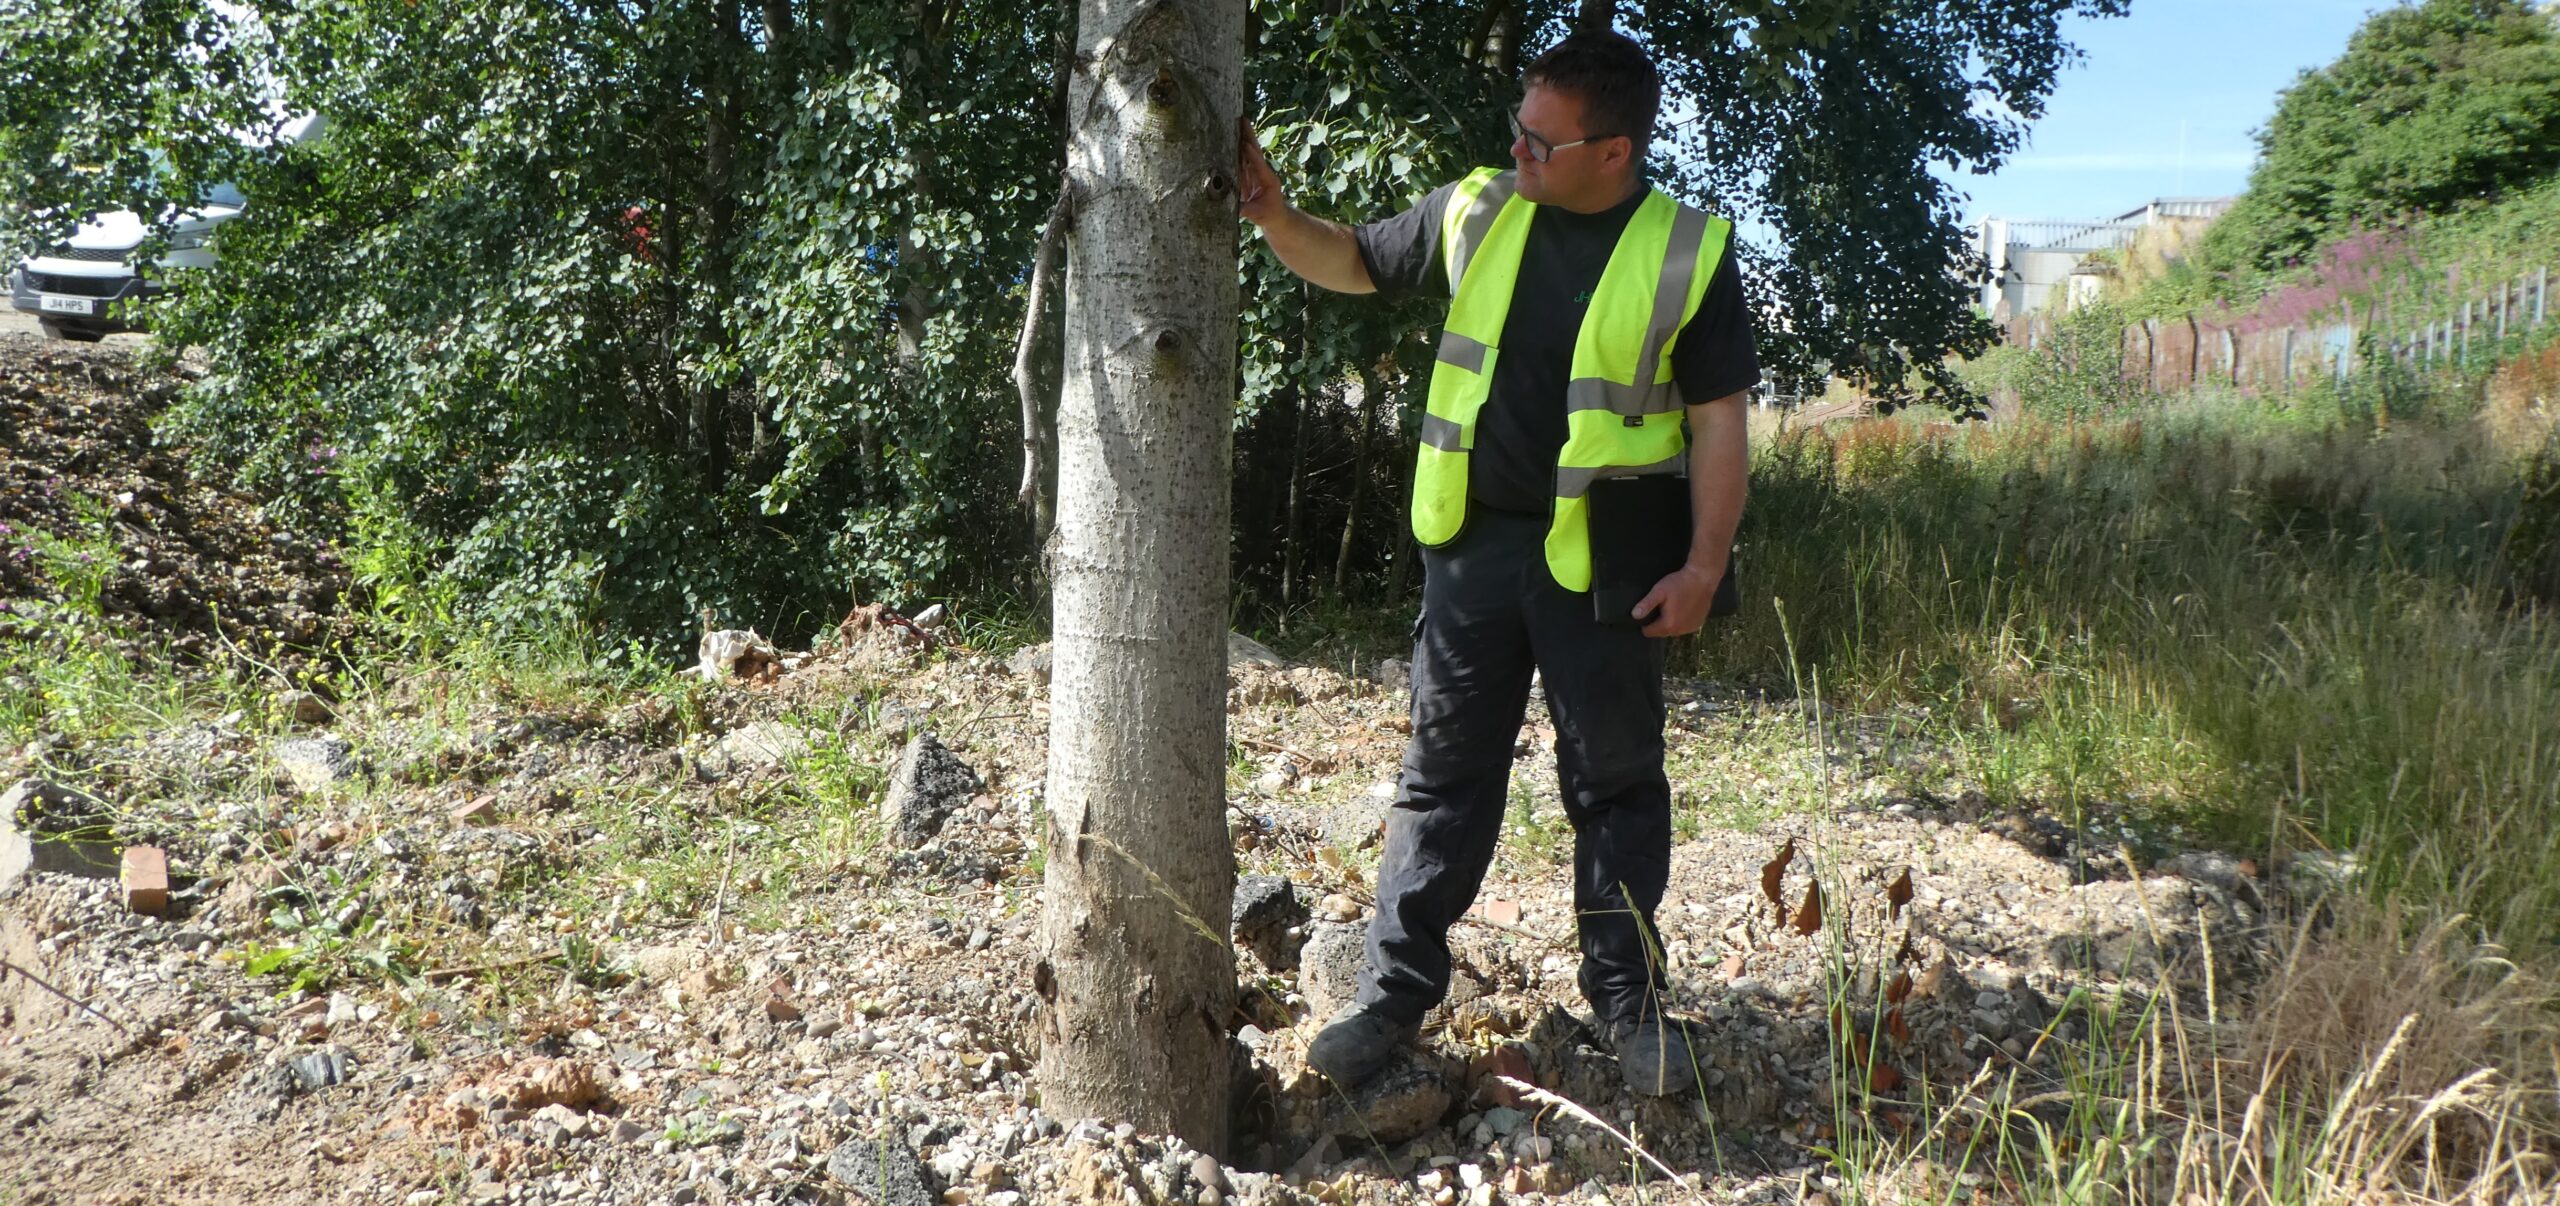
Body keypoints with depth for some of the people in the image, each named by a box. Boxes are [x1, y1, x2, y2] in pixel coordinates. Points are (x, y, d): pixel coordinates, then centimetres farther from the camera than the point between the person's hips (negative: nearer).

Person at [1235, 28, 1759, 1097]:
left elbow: (1717, 419, -5)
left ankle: (1628, 998, 25)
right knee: (1444, 773, 9)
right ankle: (1394, 989, 18)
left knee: (1615, 782, 9)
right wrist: (1274, 216, -2)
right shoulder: (1475, 213, 3)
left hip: (1602, 562, -2)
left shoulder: (1689, 252, -6)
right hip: (1472, 545, 3)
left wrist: (1704, 566, -11)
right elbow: (1354, 264, 17)